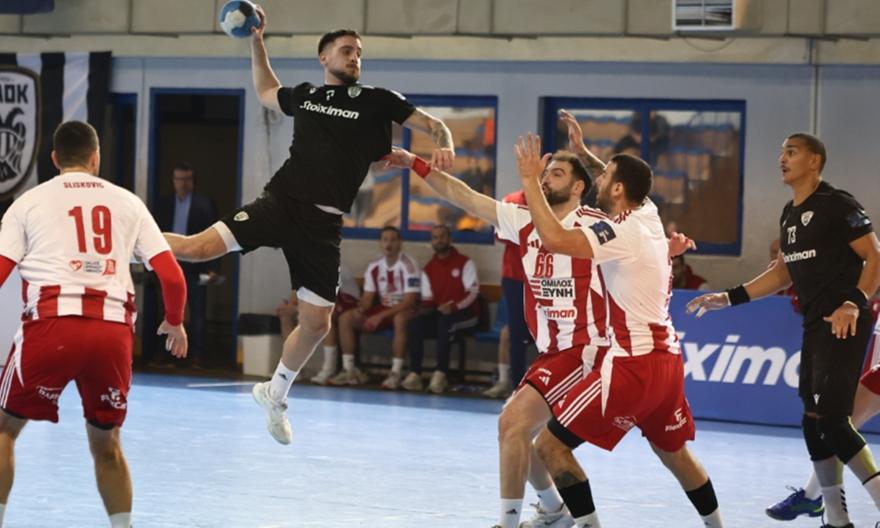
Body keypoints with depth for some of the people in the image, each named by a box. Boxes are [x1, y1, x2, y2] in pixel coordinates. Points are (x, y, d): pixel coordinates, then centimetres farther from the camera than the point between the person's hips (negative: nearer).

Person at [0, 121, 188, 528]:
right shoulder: (128, 203, 17)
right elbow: (172, 276, 11)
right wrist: (174, 323, 29)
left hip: (52, 323, -2)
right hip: (114, 328, 2)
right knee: (106, 443, 21)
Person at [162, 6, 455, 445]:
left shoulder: (378, 102, 5)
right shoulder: (303, 95, 12)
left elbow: (433, 124, 6)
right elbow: (265, 92, 34)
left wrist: (444, 146, -16)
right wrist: (256, 41, 26)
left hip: (323, 224, 0)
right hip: (281, 201, 0)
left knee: (317, 323, 2)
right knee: (197, 248, -19)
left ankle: (276, 393, 25)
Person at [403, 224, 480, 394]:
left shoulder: (464, 263, -1)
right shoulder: (428, 269, 14)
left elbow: (473, 292, -11)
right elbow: (427, 299, 13)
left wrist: (454, 307, -24)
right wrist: (426, 308, -11)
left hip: (465, 312, -5)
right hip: (439, 313, 5)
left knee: (445, 321, -38)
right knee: (415, 324, -24)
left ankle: (440, 373, -39)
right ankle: (414, 374, -29)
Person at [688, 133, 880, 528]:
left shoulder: (837, 205, -11)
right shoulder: (789, 214, 15)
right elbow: (783, 274, 25)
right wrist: (729, 298, 20)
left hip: (844, 326, -9)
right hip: (815, 326, 9)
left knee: (831, 419, -16)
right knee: (813, 422, 7)